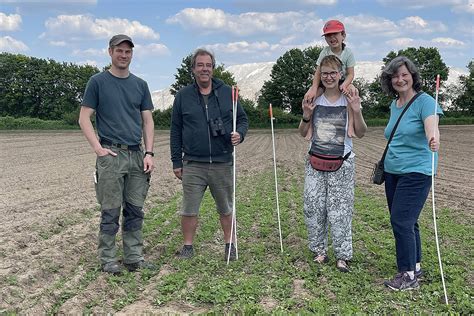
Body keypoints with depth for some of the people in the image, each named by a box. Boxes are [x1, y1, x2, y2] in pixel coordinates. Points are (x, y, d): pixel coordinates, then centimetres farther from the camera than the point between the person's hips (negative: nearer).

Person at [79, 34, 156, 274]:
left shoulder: (140, 85, 13)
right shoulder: (98, 82, 2)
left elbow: (148, 121, 11)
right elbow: (84, 118, 0)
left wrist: (149, 153, 1)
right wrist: (98, 148, -11)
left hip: (137, 155, 4)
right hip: (111, 155, -4)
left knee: (135, 211, 8)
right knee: (110, 212, 0)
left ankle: (134, 258, 17)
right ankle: (108, 260, 13)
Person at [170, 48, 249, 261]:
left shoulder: (227, 92, 5)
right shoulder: (183, 96, 5)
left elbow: (243, 119, 12)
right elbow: (176, 131, 7)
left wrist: (240, 134, -11)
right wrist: (176, 162, 4)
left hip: (222, 163, 1)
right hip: (193, 165, 0)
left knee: (226, 209, 13)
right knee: (189, 210, 4)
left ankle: (229, 245, 29)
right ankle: (188, 247, 21)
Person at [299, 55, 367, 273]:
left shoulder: (349, 100, -1)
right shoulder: (314, 100, 5)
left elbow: (360, 133, -3)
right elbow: (303, 133, 8)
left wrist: (357, 111, -18)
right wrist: (306, 116, -10)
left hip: (342, 163, -2)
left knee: (340, 209, -1)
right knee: (313, 207, 5)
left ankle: (342, 255, 12)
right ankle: (319, 250, 21)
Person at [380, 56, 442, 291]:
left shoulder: (424, 101, -11)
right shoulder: (394, 104, 12)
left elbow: (431, 124, -30)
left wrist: (433, 139, -50)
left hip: (416, 172, -8)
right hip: (393, 172, 8)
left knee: (401, 221, -11)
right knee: (406, 222, 14)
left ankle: (409, 276, 2)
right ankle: (415, 266, 29)